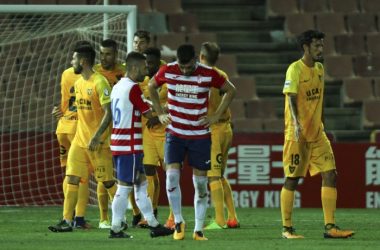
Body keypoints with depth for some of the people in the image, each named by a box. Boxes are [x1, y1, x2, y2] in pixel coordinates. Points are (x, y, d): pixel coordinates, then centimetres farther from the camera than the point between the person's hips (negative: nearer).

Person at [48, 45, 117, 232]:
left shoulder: (99, 82, -14)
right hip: (79, 140, 7)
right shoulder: (78, 83, 12)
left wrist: (97, 135, -26)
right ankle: (67, 222, -5)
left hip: (98, 142, -7)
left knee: (107, 181, 1)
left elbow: (108, 112, -19)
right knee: (72, 178, -3)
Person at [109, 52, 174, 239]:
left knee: (142, 182, 13)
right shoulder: (133, 88, -14)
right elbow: (149, 114, -12)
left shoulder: (118, 87, 14)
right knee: (124, 186, -5)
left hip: (117, 143, 9)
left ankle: (153, 225, 16)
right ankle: (115, 229, -3)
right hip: (129, 145, -9)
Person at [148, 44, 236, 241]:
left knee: (200, 182, 1)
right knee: (172, 175, -16)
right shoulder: (167, 71, -7)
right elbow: (151, 86, 13)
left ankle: (198, 230, 10)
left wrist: (216, 115, -3)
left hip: (200, 136, 0)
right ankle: (178, 221, 3)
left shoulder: (208, 74, -11)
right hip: (175, 134, 0)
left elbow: (230, 90, 4)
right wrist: (160, 113, 6)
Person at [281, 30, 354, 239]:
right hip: (297, 135, -7)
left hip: (317, 134, 7)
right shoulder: (295, 69, -11)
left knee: (330, 175, -2)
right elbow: (291, 97, -22)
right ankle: (286, 228, 8)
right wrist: (296, 122, -36)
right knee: (292, 178, -1)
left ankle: (330, 227, -1)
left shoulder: (319, 68, 12)